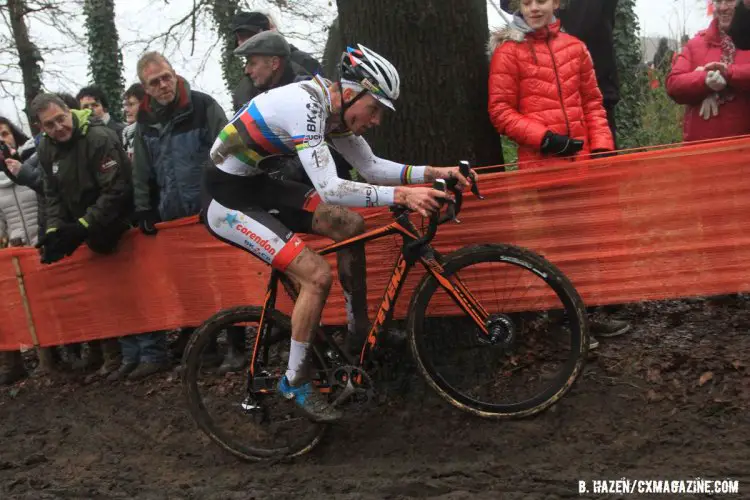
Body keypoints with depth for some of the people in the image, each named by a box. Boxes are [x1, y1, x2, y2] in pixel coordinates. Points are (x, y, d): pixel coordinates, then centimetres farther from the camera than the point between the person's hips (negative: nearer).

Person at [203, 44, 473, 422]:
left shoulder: (333, 108, 1)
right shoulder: (305, 105, -27)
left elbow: (370, 167, 8)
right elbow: (329, 189, -34)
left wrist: (435, 172, -1)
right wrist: (402, 195, -36)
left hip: (258, 185, 9)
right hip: (228, 201, -9)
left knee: (351, 226, 6)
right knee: (317, 276, -18)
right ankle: (294, 383, 1)